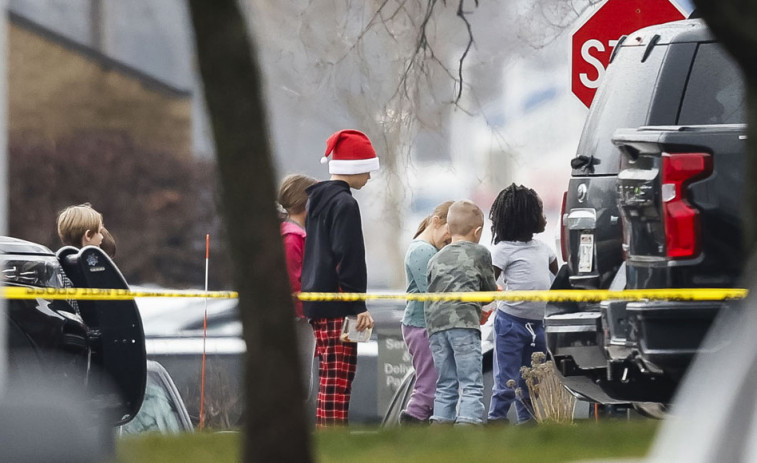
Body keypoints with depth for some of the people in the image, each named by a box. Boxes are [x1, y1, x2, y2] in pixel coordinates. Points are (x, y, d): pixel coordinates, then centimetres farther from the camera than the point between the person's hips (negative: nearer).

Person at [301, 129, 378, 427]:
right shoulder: (344, 204, -12)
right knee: (337, 380, -11)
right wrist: (360, 307, -16)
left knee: (332, 381, 13)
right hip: (337, 307, -10)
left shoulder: (317, 199, 18)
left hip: (316, 301, 10)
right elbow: (349, 259, -17)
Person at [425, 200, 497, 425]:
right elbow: (490, 291, 18)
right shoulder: (480, 253, 12)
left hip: (435, 324, 5)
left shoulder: (435, 259, 24)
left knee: (445, 387, 10)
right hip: (464, 322, -5)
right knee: (471, 386, -7)